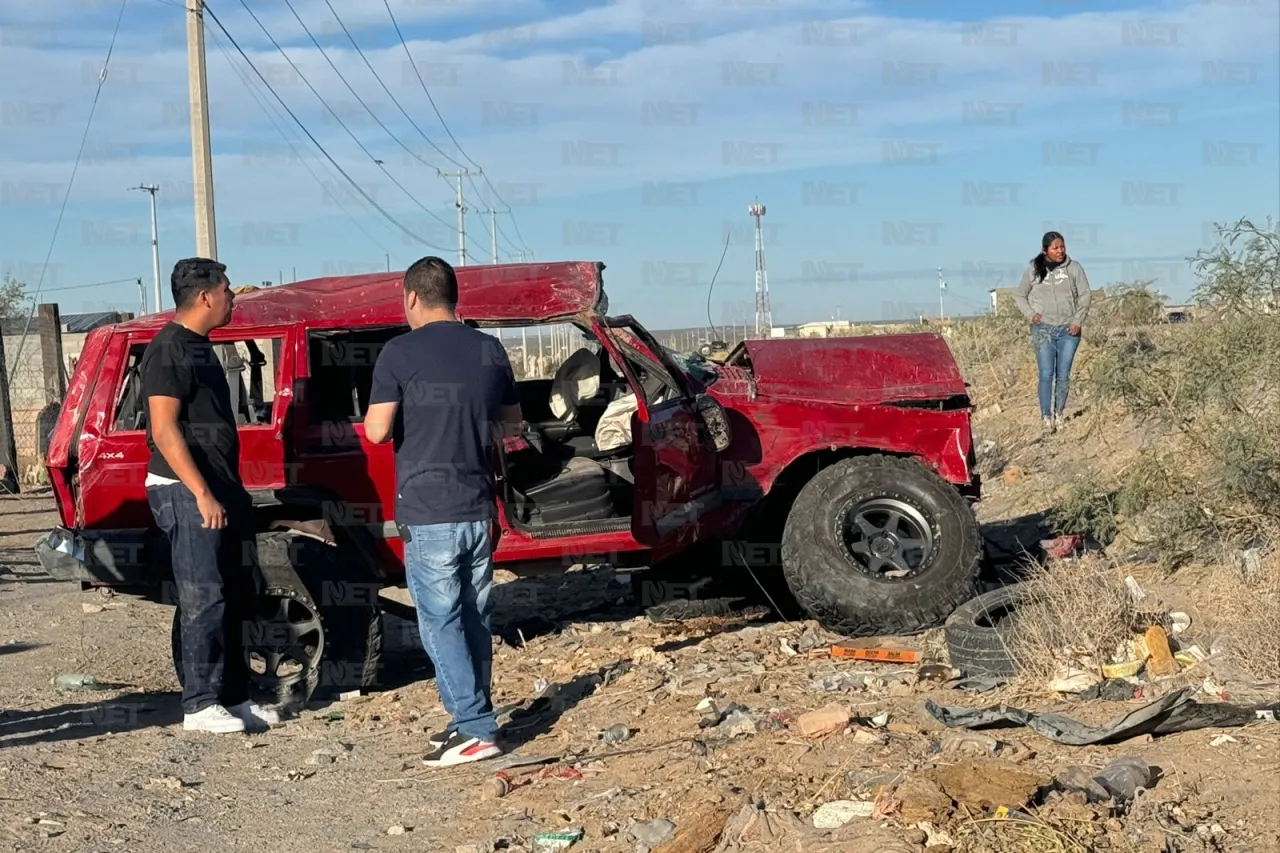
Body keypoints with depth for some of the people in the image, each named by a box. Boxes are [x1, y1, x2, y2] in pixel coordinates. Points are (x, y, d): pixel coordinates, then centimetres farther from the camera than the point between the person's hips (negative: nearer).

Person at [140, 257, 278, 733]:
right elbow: (163, 431, -19)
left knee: (234, 599, 11)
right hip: (187, 492, -10)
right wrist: (202, 493, -23)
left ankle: (233, 698, 18)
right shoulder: (168, 350, -12)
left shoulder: (199, 347, 18)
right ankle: (199, 707, -2)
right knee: (204, 601, -8)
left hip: (218, 489, 10)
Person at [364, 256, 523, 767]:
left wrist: (409, 416, 8)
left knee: (440, 621, 0)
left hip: (428, 513, -5)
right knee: (474, 618, 14)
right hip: (479, 509, 5)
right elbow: (512, 424, 17)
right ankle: (473, 720, 21)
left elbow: (377, 431, -11)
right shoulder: (490, 351, 8)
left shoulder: (400, 353, -8)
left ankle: (475, 729, -4)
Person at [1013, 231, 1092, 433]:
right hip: (1043, 330, -1)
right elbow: (1019, 295, 12)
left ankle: (1059, 414, 16)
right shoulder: (1033, 270, 2)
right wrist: (1031, 314, -4)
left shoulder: (1073, 267, 1)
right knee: (1046, 374, -8)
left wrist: (1078, 320, -6)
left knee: (1063, 375, 5)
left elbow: (1085, 295, 3)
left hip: (1068, 330, 1)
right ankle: (1046, 416, -7)